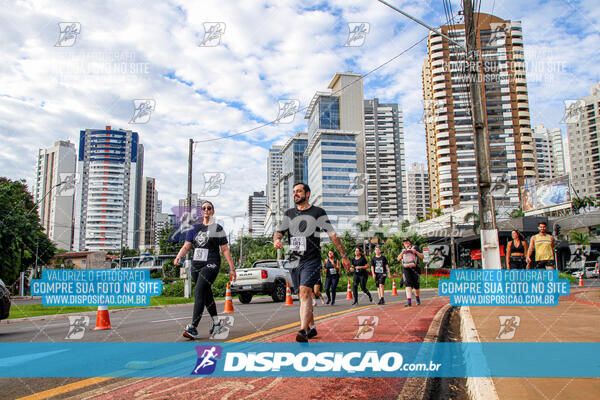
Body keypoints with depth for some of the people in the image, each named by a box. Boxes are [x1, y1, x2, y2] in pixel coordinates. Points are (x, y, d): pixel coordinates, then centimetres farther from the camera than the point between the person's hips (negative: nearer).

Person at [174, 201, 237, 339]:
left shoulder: (217, 228, 3)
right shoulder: (194, 228, 13)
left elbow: (225, 250, 3)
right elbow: (186, 246, 6)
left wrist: (232, 268, 1)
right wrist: (179, 256, -14)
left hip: (211, 265, -5)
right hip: (196, 265, 5)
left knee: (199, 293, -19)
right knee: (206, 295, 15)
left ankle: (193, 328, -21)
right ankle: (217, 322, 32)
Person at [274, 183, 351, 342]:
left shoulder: (318, 212, 2)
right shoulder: (289, 214, 14)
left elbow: (332, 234, 3)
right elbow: (279, 231, 9)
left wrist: (344, 255, 3)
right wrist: (277, 239, -15)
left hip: (312, 259, -5)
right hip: (295, 260, 5)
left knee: (305, 292, -20)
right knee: (303, 296, 12)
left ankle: (303, 331, -27)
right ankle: (312, 328, 27)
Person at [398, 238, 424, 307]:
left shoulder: (414, 248, 9)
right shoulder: (403, 250, 18)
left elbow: (422, 257, 2)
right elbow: (398, 259, 6)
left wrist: (416, 252, -15)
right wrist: (402, 253, -10)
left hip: (414, 268, -1)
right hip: (406, 269, 1)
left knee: (416, 285, 5)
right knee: (408, 284, -13)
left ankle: (417, 298, 31)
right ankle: (409, 301, -19)